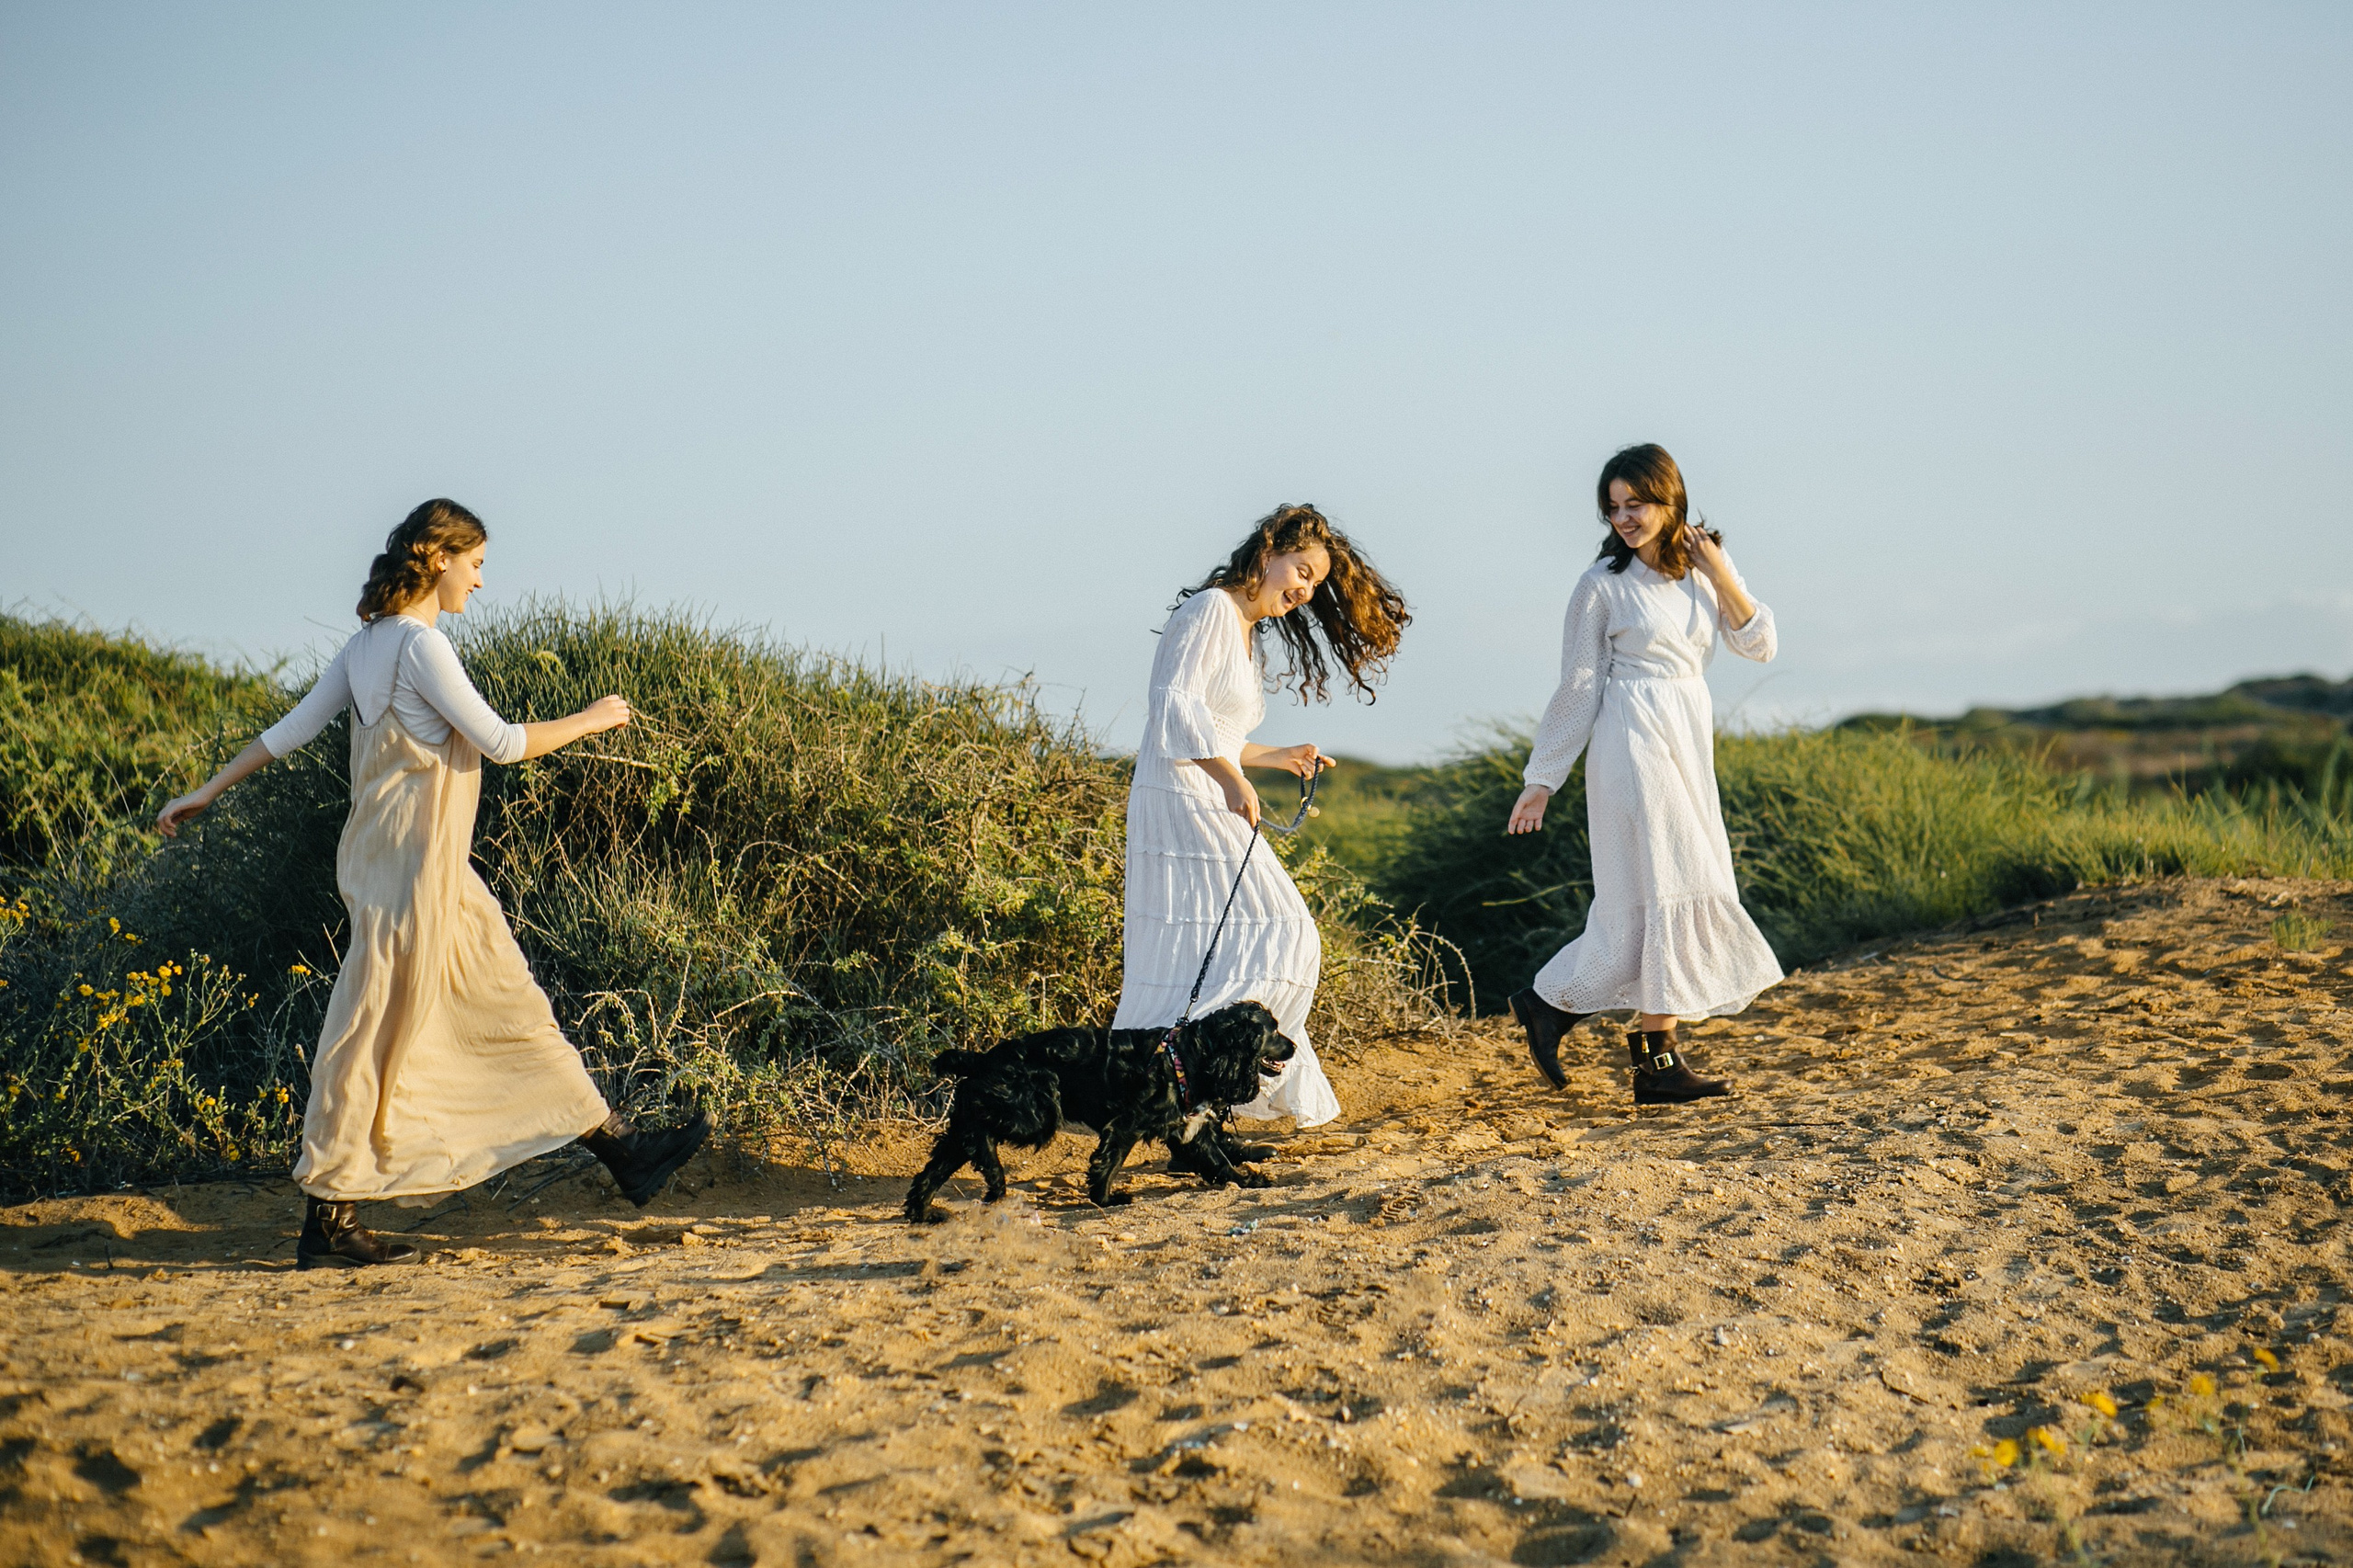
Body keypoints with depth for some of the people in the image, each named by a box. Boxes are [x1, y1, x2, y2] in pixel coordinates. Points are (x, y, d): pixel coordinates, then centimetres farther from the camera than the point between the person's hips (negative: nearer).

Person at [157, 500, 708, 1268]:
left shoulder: (369, 643, 11)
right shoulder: (420, 643, -16)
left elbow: (292, 728, 14)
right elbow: (499, 741, -16)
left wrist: (208, 790, 22)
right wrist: (588, 720, -2)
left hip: (435, 869, 10)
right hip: (407, 865, -10)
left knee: (514, 1005, 12)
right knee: (379, 1032, -4)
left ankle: (621, 1151, 18)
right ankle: (327, 1218, 3)